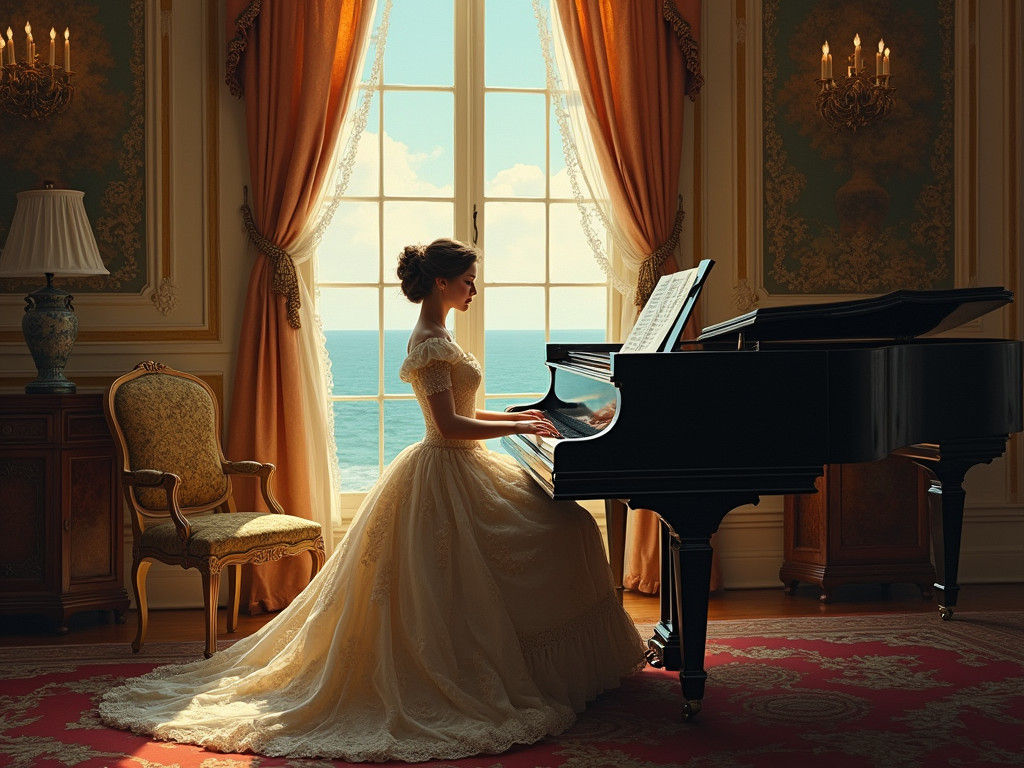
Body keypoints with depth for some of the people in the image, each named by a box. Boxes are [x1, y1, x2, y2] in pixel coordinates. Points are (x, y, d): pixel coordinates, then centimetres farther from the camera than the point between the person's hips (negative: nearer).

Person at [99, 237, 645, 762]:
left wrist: (512, 417, 18)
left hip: (452, 468, 10)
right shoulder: (432, 343, -19)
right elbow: (449, 426, -24)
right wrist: (519, 428, -18)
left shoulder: (432, 336, 14)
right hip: (448, 476, -10)